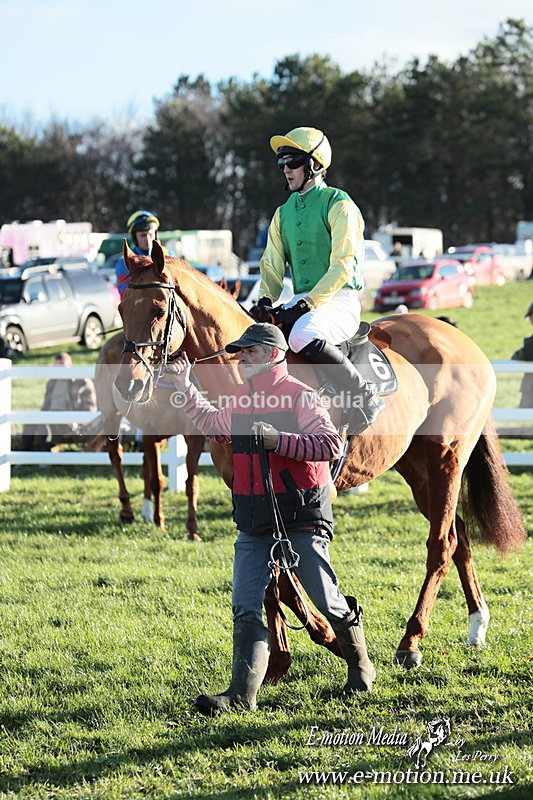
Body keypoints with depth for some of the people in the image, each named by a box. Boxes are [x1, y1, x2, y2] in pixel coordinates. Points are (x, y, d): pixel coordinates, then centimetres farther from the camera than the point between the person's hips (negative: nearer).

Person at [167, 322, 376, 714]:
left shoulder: (299, 396, -11)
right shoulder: (240, 400, 11)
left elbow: (331, 445, -22)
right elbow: (216, 426, 33)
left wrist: (277, 440, -27)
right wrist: (186, 389, 28)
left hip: (300, 519, -6)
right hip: (253, 525, 6)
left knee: (327, 601, 4)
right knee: (246, 609, -5)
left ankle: (360, 664, 30)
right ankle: (242, 692, -10)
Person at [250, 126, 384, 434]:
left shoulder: (339, 205, -6)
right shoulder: (283, 213, 17)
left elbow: (342, 267, -15)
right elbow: (272, 265, 16)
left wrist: (305, 305, -23)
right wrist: (266, 300, -6)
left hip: (340, 301, -8)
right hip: (302, 302, 8)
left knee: (302, 336, -36)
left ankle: (364, 396, -20)